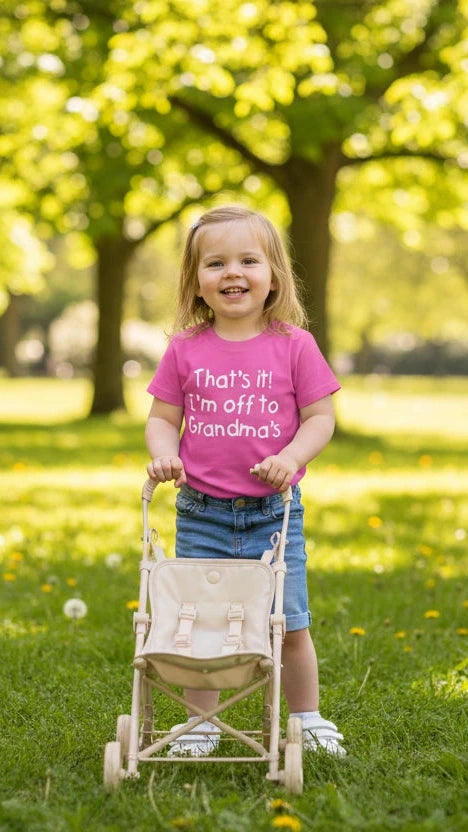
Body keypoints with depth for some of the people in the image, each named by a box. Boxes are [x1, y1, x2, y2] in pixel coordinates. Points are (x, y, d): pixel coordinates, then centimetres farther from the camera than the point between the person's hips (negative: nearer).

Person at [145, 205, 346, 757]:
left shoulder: (294, 345, -3)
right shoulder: (185, 350, 1)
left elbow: (320, 418, -1)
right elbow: (162, 418, 7)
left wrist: (291, 457, -19)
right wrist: (164, 455, -14)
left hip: (274, 512, -1)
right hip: (201, 513, 1)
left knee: (288, 624, 4)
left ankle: (308, 720, 24)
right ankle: (200, 726, 21)